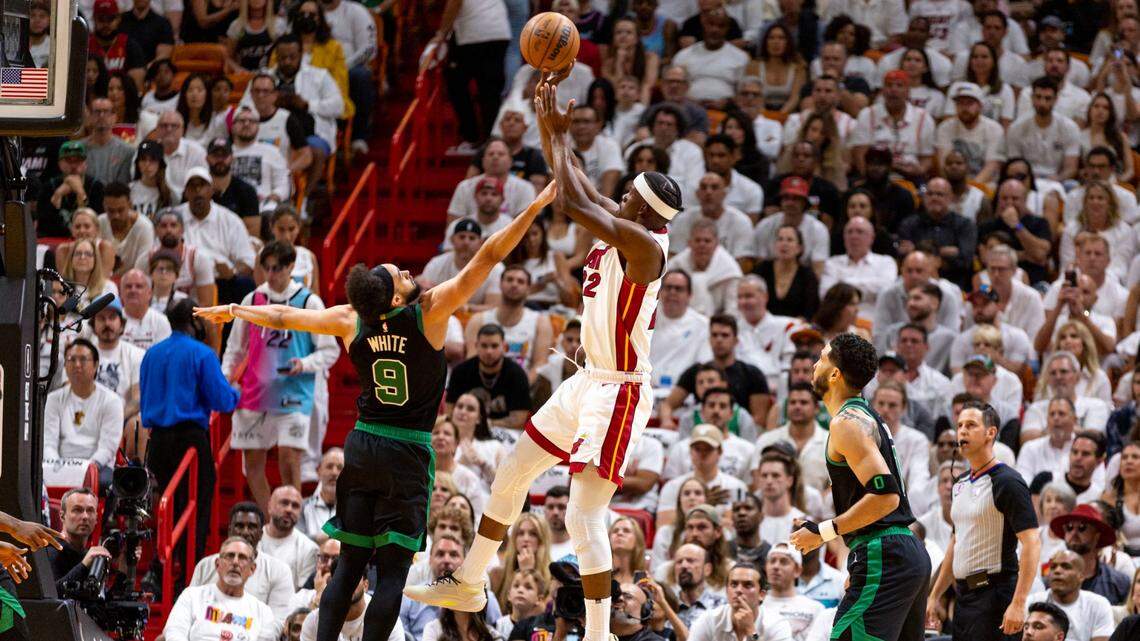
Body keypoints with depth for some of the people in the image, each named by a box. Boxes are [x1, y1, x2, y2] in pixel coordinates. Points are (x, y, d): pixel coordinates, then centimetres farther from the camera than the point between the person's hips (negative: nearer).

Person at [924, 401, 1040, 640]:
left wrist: (1018, 603, -24)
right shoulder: (961, 483, 16)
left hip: (995, 592, -9)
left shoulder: (1007, 482, -10)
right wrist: (934, 596, 22)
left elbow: (1032, 542, -17)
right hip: (965, 593, 9)